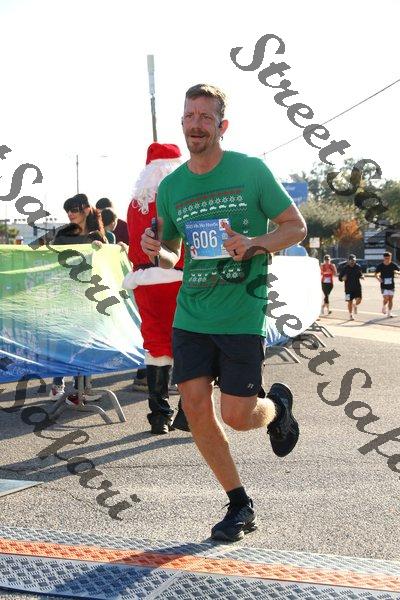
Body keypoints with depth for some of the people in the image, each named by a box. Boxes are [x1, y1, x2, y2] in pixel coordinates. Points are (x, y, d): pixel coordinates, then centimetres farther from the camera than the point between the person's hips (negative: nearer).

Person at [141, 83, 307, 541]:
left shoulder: (251, 171, -5)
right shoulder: (170, 187, 7)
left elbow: (297, 227, 0)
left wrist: (254, 244, -18)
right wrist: (157, 251, -6)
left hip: (242, 315, -4)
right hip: (190, 315, 4)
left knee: (236, 415, -6)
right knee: (195, 408, -1)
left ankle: (278, 405, 33)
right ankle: (240, 507, 18)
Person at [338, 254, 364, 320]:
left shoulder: (358, 267, 2)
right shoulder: (344, 268, -6)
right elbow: (340, 278, -2)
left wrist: (362, 277, -6)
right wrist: (343, 278, -24)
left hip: (357, 287, 2)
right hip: (349, 288, -2)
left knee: (359, 299, -11)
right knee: (350, 302, 3)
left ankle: (355, 305, 27)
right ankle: (351, 315, 23)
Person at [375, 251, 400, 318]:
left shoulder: (393, 265, -4)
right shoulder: (380, 265, -4)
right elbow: (376, 273, 6)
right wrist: (378, 278, -15)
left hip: (391, 285, 2)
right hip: (384, 285, -2)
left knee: (390, 299, 4)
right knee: (386, 298, -13)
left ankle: (389, 313, 16)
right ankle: (384, 307, 18)